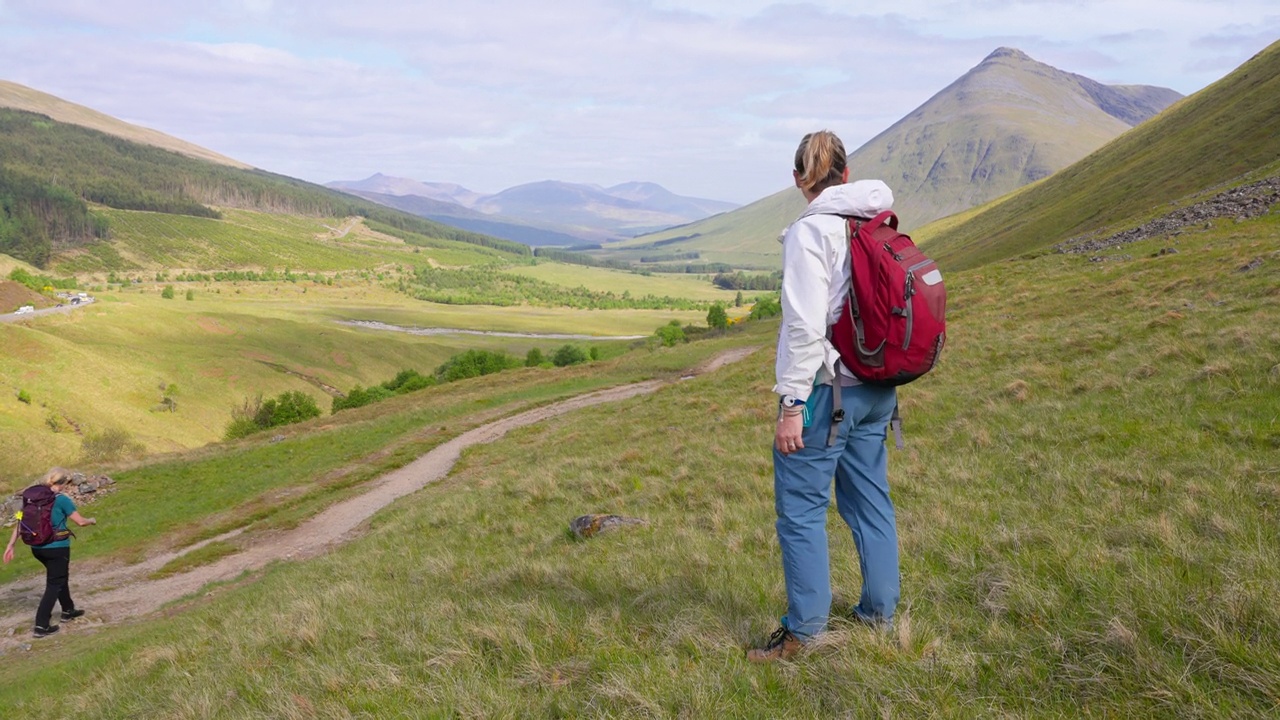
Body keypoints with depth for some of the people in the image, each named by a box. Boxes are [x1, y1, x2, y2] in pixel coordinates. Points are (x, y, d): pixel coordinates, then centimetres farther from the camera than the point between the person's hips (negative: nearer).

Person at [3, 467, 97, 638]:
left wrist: (11, 545, 8)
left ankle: (68, 610, 41)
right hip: (57, 547, -7)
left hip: (37, 548, 7)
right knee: (54, 584, 4)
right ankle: (41, 625, -2)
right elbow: (80, 521, -10)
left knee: (60, 576, 26)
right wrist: (91, 521, 12)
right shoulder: (61, 500, -14)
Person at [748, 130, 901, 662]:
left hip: (826, 388, -8)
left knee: (801, 508, 1)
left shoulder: (812, 231, -14)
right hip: (876, 389, 8)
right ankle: (879, 612, 27)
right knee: (871, 499, 16)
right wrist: (883, 378, 20)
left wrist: (791, 404, -17)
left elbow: (806, 326, -20)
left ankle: (803, 631, 7)